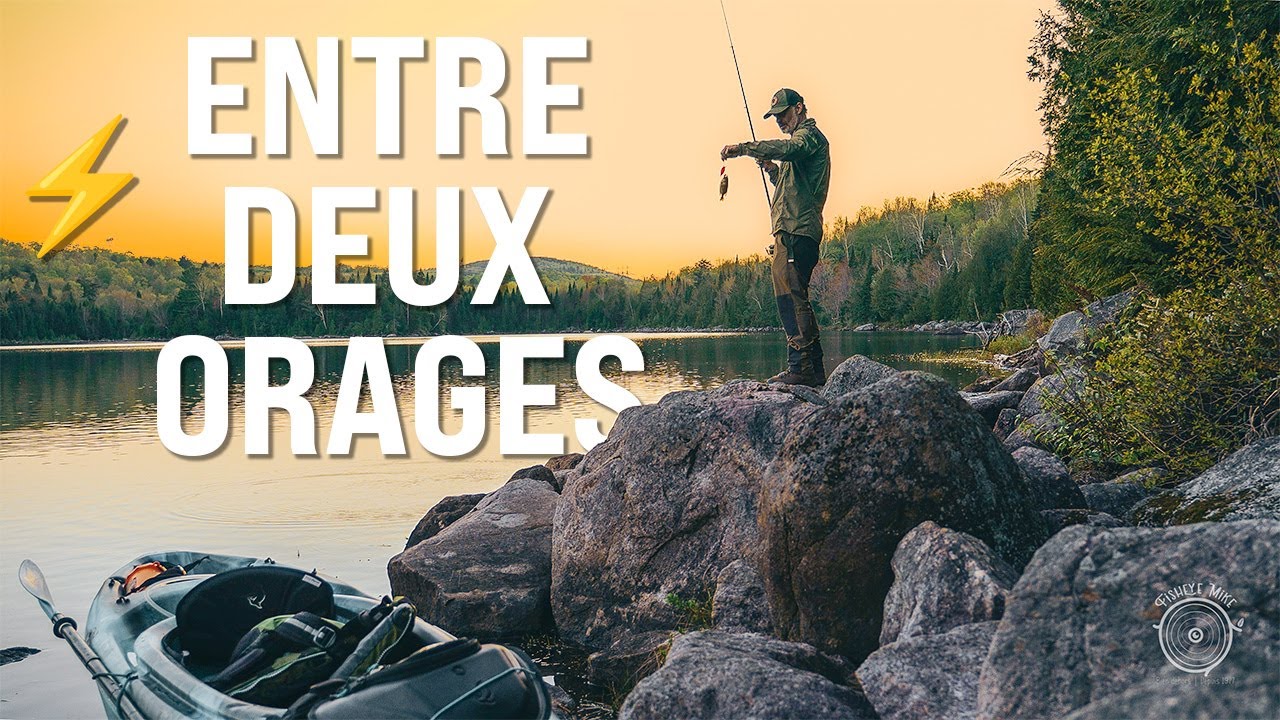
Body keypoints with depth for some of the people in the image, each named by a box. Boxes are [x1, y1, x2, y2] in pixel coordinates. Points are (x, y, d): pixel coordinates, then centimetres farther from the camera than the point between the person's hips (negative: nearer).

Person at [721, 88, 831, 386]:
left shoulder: (809, 134, -3)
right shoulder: (802, 139, 30)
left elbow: (787, 148, -27)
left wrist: (742, 148, -30)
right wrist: (771, 167, 16)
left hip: (796, 231, -11)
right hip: (794, 231, 11)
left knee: (790, 296, -17)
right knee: (796, 299, 11)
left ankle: (800, 367, -22)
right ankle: (814, 370, 12)